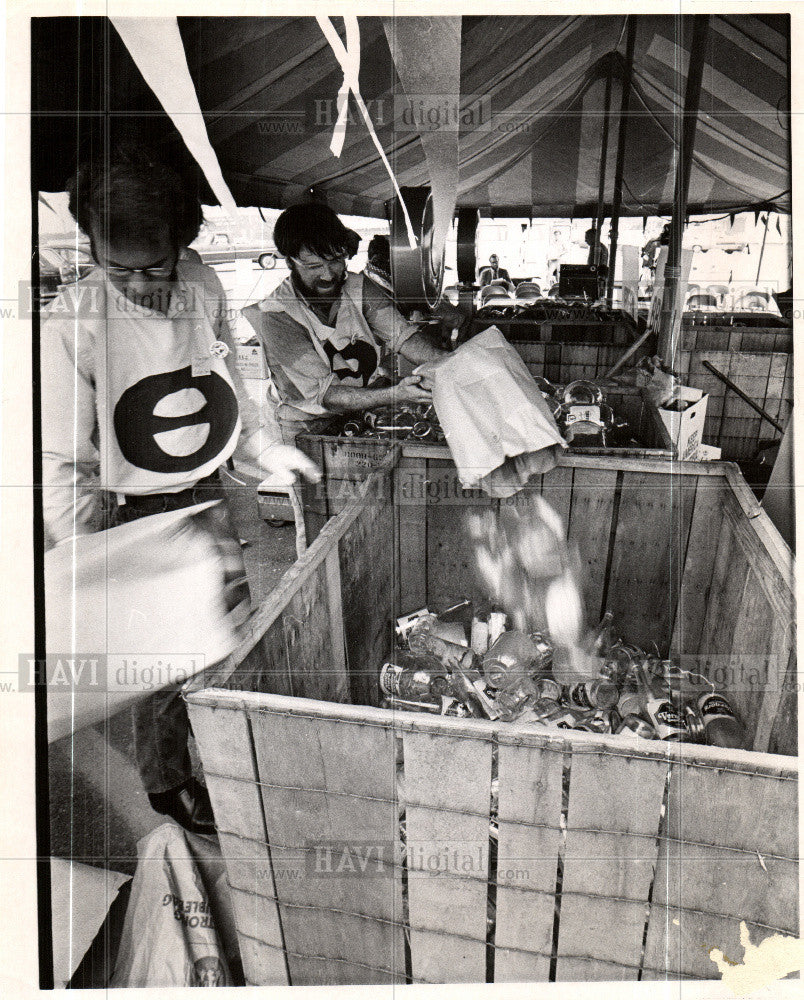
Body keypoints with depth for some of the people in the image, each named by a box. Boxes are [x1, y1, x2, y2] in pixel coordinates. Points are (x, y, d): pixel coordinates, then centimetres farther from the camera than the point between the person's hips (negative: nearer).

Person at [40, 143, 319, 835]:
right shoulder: (73, 323, -18)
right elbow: (63, 465, -13)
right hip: (134, 516, -4)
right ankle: (168, 783, 36)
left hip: (207, 497, 5)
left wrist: (268, 450, 3)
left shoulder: (204, 286, -4)